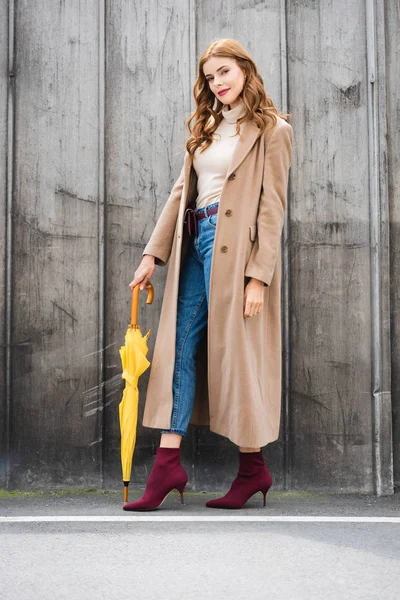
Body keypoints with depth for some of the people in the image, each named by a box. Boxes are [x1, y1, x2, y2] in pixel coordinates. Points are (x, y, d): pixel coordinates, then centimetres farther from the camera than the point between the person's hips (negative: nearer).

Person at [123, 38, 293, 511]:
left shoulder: (270, 130, 0)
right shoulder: (205, 129, 20)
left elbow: (272, 207, -8)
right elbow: (180, 193, 16)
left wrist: (259, 275, -15)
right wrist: (153, 254, 8)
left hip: (235, 247, -7)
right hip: (195, 242, 7)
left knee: (234, 350, -3)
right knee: (181, 348, 0)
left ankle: (253, 468, 9)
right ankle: (167, 463, 0)